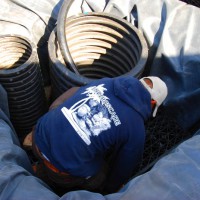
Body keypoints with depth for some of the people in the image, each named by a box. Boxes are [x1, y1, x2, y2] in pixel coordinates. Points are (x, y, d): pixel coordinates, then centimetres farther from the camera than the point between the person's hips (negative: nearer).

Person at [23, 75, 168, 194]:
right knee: (100, 178, 27)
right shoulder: (136, 129, -8)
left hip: (40, 137, 6)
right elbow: (125, 166, 8)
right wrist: (111, 189, 32)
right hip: (65, 167, -5)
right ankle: (43, 173, 16)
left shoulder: (104, 82, 5)